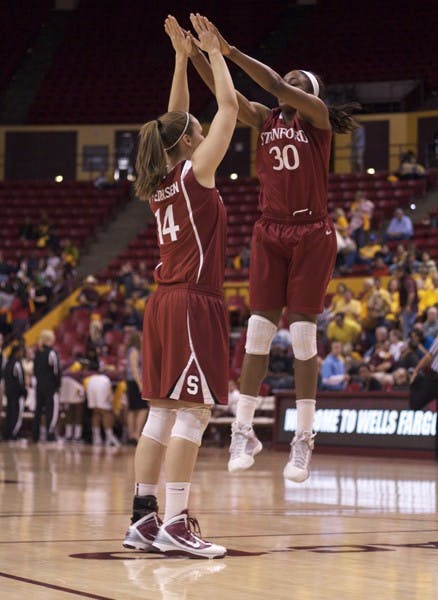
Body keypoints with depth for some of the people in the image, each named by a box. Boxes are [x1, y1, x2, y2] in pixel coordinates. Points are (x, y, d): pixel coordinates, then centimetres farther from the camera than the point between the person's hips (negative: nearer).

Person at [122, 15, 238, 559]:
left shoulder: (160, 180, 12)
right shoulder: (195, 172, -6)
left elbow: (175, 121, 26)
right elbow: (228, 105, -2)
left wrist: (182, 58, 27)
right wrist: (212, 52, 9)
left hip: (163, 304, 8)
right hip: (193, 304, -8)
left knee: (162, 413, 8)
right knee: (193, 413, -10)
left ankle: (143, 518, 8)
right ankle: (175, 525, -13)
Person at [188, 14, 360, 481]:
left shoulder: (316, 116, -2)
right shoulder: (264, 120, 10)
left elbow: (277, 85, -18)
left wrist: (230, 51, -22)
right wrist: (193, 52, -17)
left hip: (311, 235, -4)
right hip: (270, 234, 4)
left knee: (303, 336, -3)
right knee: (258, 333, -1)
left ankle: (303, 440, 4)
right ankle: (243, 431, 3)